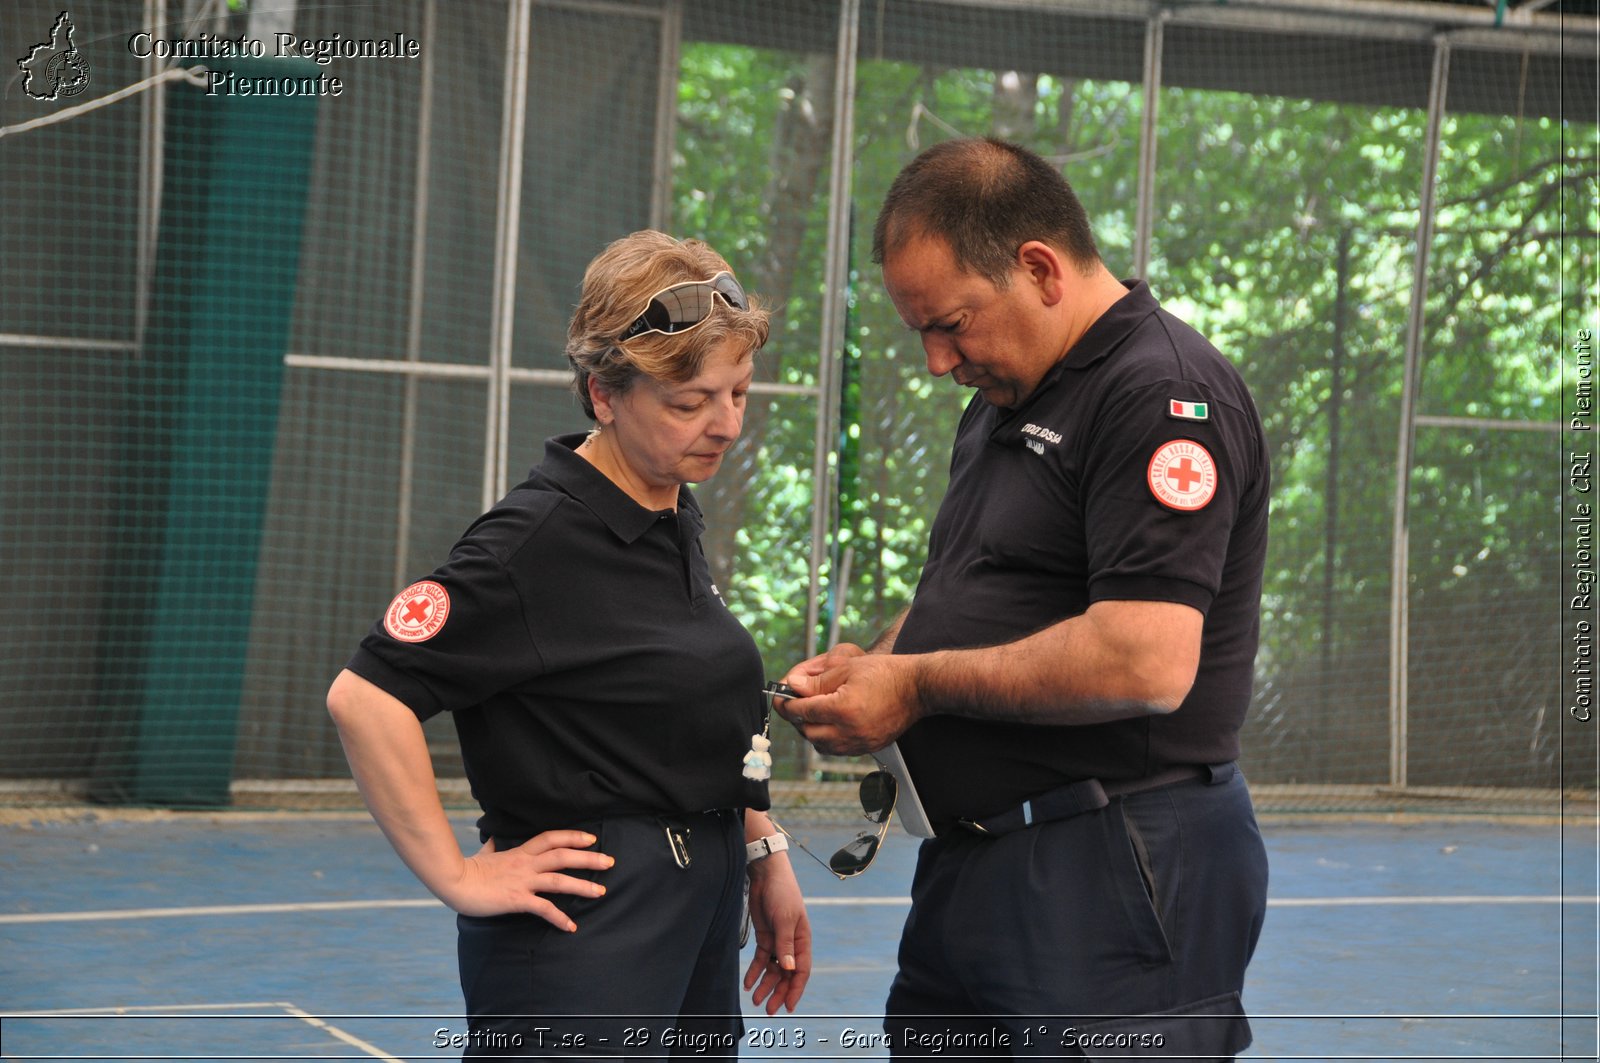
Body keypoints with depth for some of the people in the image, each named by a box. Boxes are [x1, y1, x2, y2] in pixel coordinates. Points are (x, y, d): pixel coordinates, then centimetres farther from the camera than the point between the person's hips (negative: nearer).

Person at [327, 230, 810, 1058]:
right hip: (583, 935, -8)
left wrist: (763, 857, 16)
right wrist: (458, 879, -19)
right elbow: (364, 697, -23)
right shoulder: (537, 539, -17)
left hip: (699, 913, 9)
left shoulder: (674, 523, 10)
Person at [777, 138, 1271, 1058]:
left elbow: (1146, 662, -25)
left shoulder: (1165, 394, -15)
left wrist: (919, 685, -16)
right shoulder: (1007, 400, 17)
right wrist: (873, 663, 5)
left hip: (1114, 885, -9)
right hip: (974, 873, 10)